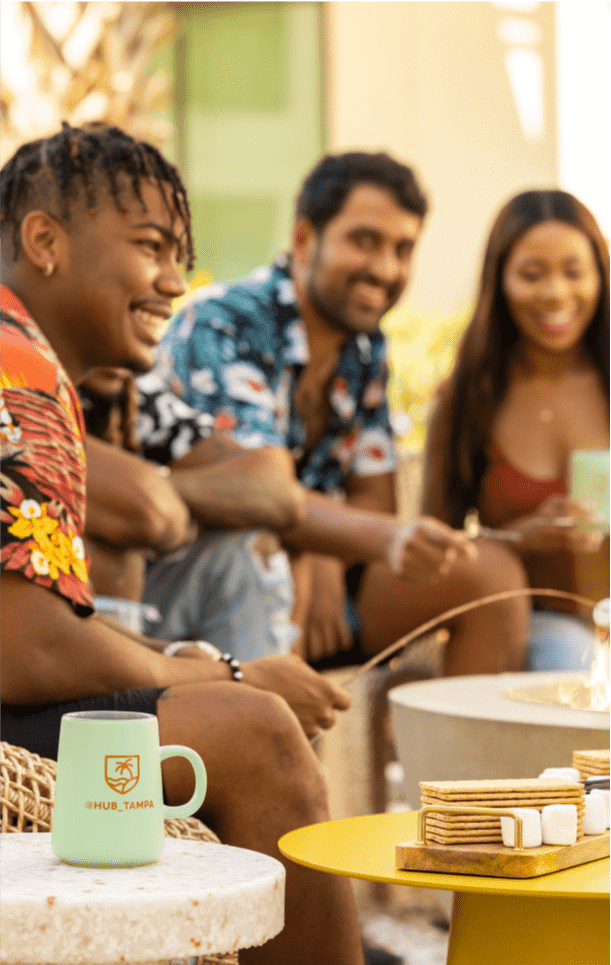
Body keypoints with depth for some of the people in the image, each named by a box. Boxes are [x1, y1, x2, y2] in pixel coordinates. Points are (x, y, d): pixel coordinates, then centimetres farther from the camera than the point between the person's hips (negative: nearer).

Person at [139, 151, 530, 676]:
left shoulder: (366, 348, 9)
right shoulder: (223, 324, -17)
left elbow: (373, 494, 10)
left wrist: (325, 562, -14)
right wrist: (386, 538, -45)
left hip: (317, 572, 7)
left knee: (492, 571, -7)